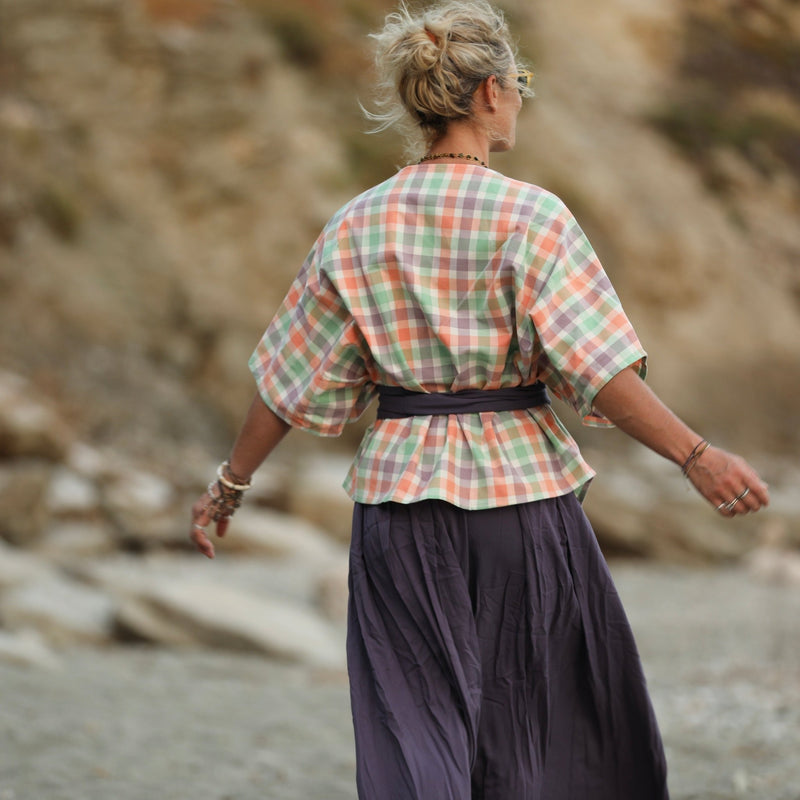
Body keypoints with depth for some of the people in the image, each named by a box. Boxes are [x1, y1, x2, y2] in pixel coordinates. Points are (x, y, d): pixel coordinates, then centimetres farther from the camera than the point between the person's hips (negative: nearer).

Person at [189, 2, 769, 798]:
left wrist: (230, 483, 17)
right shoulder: (532, 217, -10)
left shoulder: (356, 227, 1)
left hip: (400, 500, 3)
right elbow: (595, 367, -17)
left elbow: (291, 379, 6)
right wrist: (695, 455, -15)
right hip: (522, 494, -3)